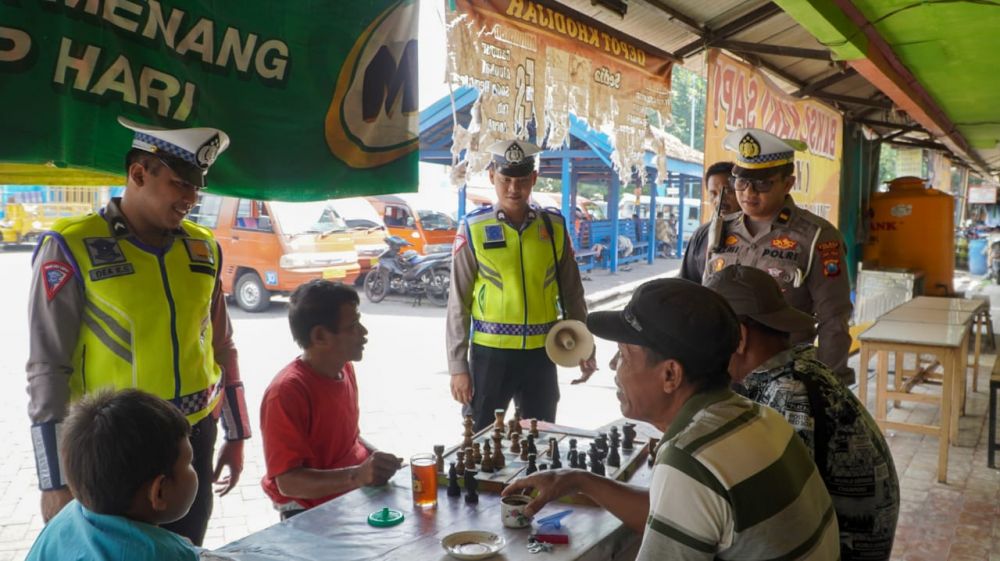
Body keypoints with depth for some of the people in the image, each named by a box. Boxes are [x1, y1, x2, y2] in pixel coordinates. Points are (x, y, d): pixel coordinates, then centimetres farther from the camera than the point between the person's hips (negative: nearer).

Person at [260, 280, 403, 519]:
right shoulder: (286, 392, -20)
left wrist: (378, 459, 1)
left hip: (359, 491, 9)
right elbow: (288, 482, -22)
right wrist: (357, 475, -35)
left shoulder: (344, 368, 7)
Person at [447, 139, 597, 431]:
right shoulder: (473, 229, -6)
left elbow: (572, 293, 10)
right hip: (489, 353, -2)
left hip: (541, 354, 2)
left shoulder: (554, 227, 2)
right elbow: (458, 302, -3)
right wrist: (457, 365, -5)